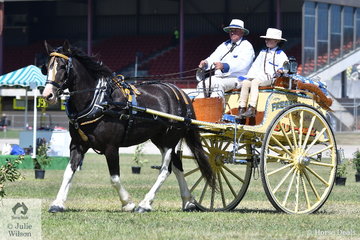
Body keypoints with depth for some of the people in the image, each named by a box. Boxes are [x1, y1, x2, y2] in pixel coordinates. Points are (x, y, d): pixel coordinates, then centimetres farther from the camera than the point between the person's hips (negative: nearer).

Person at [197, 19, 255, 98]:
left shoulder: (246, 46, 0)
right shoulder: (224, 45, 23)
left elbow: (242, 64, -18)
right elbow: (213, 58, 13)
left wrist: (224, 66, -35)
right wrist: (205, 63, -13)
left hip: (235, 78, -7)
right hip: (219, 76, 7)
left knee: (218, 84, -34)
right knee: (201, 85, -15)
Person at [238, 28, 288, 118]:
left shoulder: (281, 54, 9)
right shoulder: (263, 53, 26)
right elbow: (255, 66, 22)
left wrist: (280, 70, -26)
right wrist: (249, 76, 8)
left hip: (271, 78, -6)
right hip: (258, 76, 6)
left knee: (255, 82, -32)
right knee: (245, 82, -21)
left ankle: (252, 109, -40)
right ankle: (241, 108, -25)